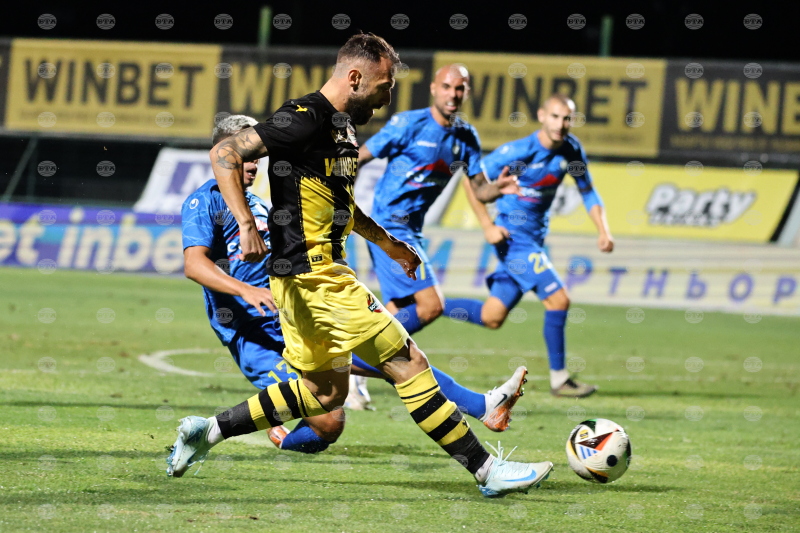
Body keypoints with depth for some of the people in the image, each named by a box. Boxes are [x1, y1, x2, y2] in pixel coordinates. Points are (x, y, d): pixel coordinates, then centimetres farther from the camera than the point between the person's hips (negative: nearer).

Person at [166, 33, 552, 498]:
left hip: (308, 275, 11)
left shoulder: (342, 125, 15)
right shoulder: (307, 118, -15)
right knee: (409, 364, -8)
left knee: (326, 392, 18)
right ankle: (487, 470, -4)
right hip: (314, 272, -11)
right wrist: (247, 226, -29)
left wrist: (388, 243, 27)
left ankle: (208, 431, 20)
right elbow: (225, 154, -20)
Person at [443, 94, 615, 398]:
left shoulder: (571, 150, -1)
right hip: (513, 237, -7)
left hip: (534, 239, 7)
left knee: (491, 318, 9)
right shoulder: (518, 151, -19)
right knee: (558, 299, -16)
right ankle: (559, 379, -5)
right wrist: (488, 226, -17)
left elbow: (587, 191, 13)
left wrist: (603, 230, -1)